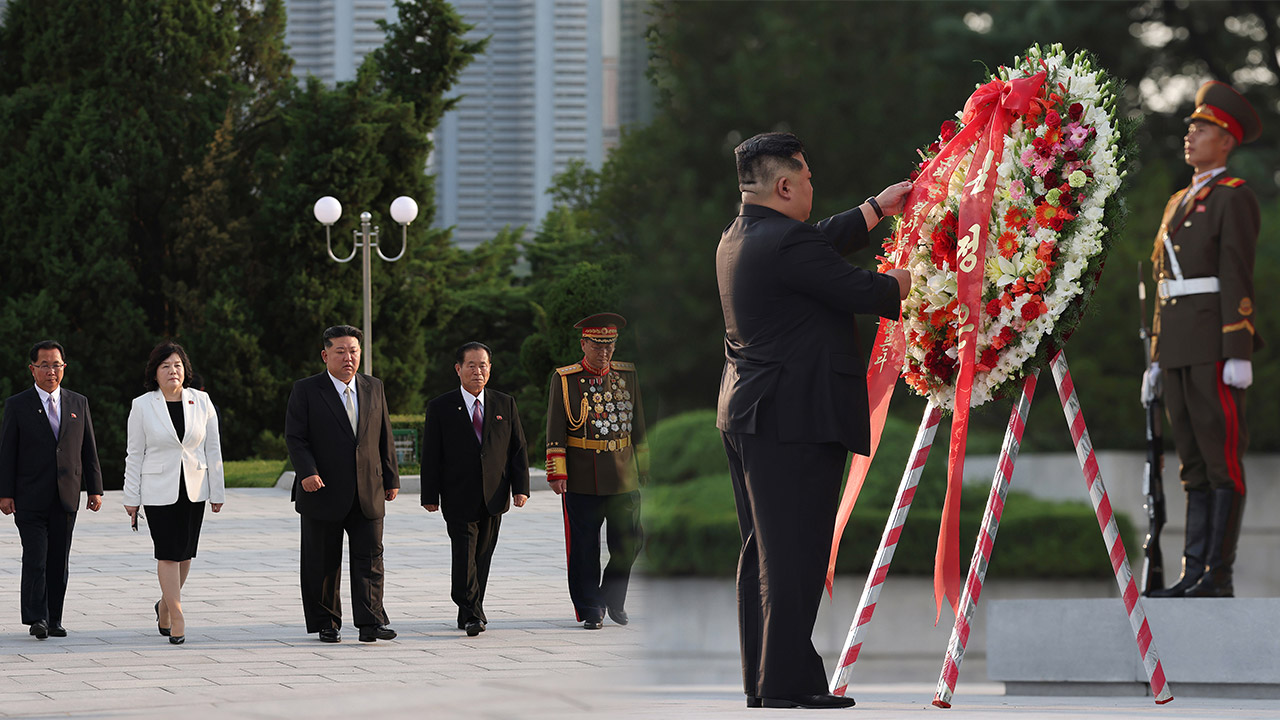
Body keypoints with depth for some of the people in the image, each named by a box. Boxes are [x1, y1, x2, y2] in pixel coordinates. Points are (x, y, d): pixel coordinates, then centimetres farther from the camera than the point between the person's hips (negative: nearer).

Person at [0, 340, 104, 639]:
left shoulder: (79, 404, 10)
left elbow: (89, 449, 12)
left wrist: (95, 489, 7)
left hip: (65, 499, 3)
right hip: (30, 499, -3)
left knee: (59, 561, 5)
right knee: (35, 559, -11)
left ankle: (54, 620, 11)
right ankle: (36, 618, -12)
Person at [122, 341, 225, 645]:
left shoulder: (201, 401, 2)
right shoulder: (142, 406, -3)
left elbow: (212, 449, 6)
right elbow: (135, 454, 0)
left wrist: (217, 492, 4)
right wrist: (131, 498, -1)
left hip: (194, 488, 3)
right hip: (158, 490, -3)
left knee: (185, 552, 8)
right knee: (168, 553, -8)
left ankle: (165, 605, 29)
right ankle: (177, 618, -7)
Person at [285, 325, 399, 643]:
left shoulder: (373, 387, 11)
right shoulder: (306, 390, -1)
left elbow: (384, 437, 15)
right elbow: (295, 438, -7)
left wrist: (391, 478, 12)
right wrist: (307, 472, -22)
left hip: (368, 493, 3)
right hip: (323, 492, -3)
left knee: (370, 557, -5)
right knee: (323, 564, 4)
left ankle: (371, 623, -8)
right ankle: (326, 624, 13)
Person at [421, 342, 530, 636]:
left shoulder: (505, 405, 8)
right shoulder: (441, 408, 0)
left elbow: (518, 448, 9)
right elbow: (431, 455, 0)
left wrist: (520, 487, 0)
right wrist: (430, 496, -5)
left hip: (494, 497, 3)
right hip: (459, 498, -3)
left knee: (483, 556, 9)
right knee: (464, 555, -11)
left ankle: (471, 612, 18)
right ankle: (471, 614, -13)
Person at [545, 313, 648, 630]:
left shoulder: (628, 375, 9)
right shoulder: (564, 379, -1)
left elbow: (639, 425, 15)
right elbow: (555, 431, -3)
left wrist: (643, 467, 14)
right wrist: (557, 472, -9)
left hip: (623, 475, 3)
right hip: (581, 478, -3)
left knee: (628, 541, 1)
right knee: (584, 547, 1)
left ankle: (613, 599, 22)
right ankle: (590, 610, 10)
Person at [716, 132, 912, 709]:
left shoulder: (738, 237, 13)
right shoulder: (786, 242, -18)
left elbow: (823, 243, 27)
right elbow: (864, 293, -15)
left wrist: (877, 208, 34)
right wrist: (906, 281, 5)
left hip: (746, 416, 10)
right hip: (794, 416, -10)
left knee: (763, 551, 13)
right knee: (795, 551, -7)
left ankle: (761, 681, 15)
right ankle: (786, 682, -7)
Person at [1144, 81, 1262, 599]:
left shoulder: (1234, 198, -5)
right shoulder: (1180, 203, 21)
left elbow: (1237, 278, -13)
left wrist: (1239, 355, -19)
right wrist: (1157, 359, 18)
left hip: (1217, 343, -9)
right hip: (1177, 344, 9)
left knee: (1222, 458, -7)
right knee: (1194, 461, 7)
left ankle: (1219, 577, -7)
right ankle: (1194, 575, 8)